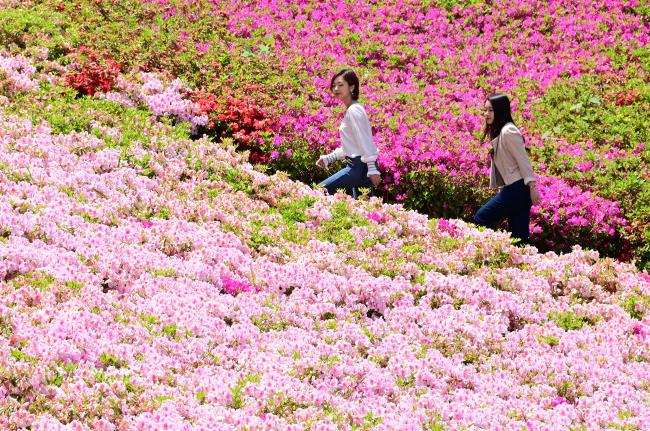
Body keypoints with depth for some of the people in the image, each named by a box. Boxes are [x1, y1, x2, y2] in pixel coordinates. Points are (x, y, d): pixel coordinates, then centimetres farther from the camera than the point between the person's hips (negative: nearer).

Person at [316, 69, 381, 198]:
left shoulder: (354, 110, -14)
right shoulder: (349, 110, 17)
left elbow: (365, 141, -19)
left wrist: (372, 169, -22)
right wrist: (329, 158, 17)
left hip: (360, 166, -10)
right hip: (357, 165, 10)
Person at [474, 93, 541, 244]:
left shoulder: (508, 132, -14)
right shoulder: (497, 131, 16)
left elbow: (523, 160, -16)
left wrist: (532, 187, -19)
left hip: (517, 188, -10)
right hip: (511, 188, 10)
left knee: (481, 218, -8)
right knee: (519, 235, 7)